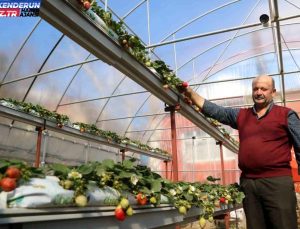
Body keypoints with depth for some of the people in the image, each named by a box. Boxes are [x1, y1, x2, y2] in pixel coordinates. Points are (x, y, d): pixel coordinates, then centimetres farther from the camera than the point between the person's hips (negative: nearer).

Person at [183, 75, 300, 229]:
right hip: (248, 183, 4)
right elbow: (212, 110, 10)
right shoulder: (241, 115, 16)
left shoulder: (286, 115, 6)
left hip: (277, 182, -3)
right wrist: (190, 92, 0)